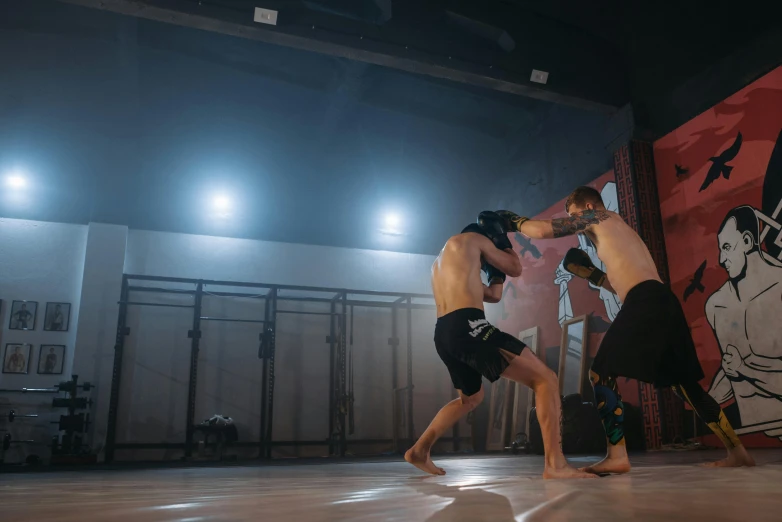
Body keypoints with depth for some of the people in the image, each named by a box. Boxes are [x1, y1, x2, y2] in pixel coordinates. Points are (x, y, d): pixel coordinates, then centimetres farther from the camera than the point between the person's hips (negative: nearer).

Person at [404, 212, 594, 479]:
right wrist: (501, 240, 31)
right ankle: (555, 464, -18)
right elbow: (515, 269, 17)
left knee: (471, 397, 31)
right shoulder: (471, 239, 11)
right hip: (467, 326, -9)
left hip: (444, 334, 9)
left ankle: (419, 450, 30)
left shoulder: (442, 260, 33)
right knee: (545, 379, -6)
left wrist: (496, 270, 35)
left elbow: (493, 295, 33)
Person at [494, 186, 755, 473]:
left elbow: (541, 230, 2)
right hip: (663, 301, 9)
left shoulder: (596, 217, 9)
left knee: (602, 373, -8)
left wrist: (512, 220, 18)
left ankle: (617, 456, -13)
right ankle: (737, 451, 21)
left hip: (645, 302, -9)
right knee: (683, 382, 17)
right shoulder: (621, 228, 33)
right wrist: (589, 272, 30)